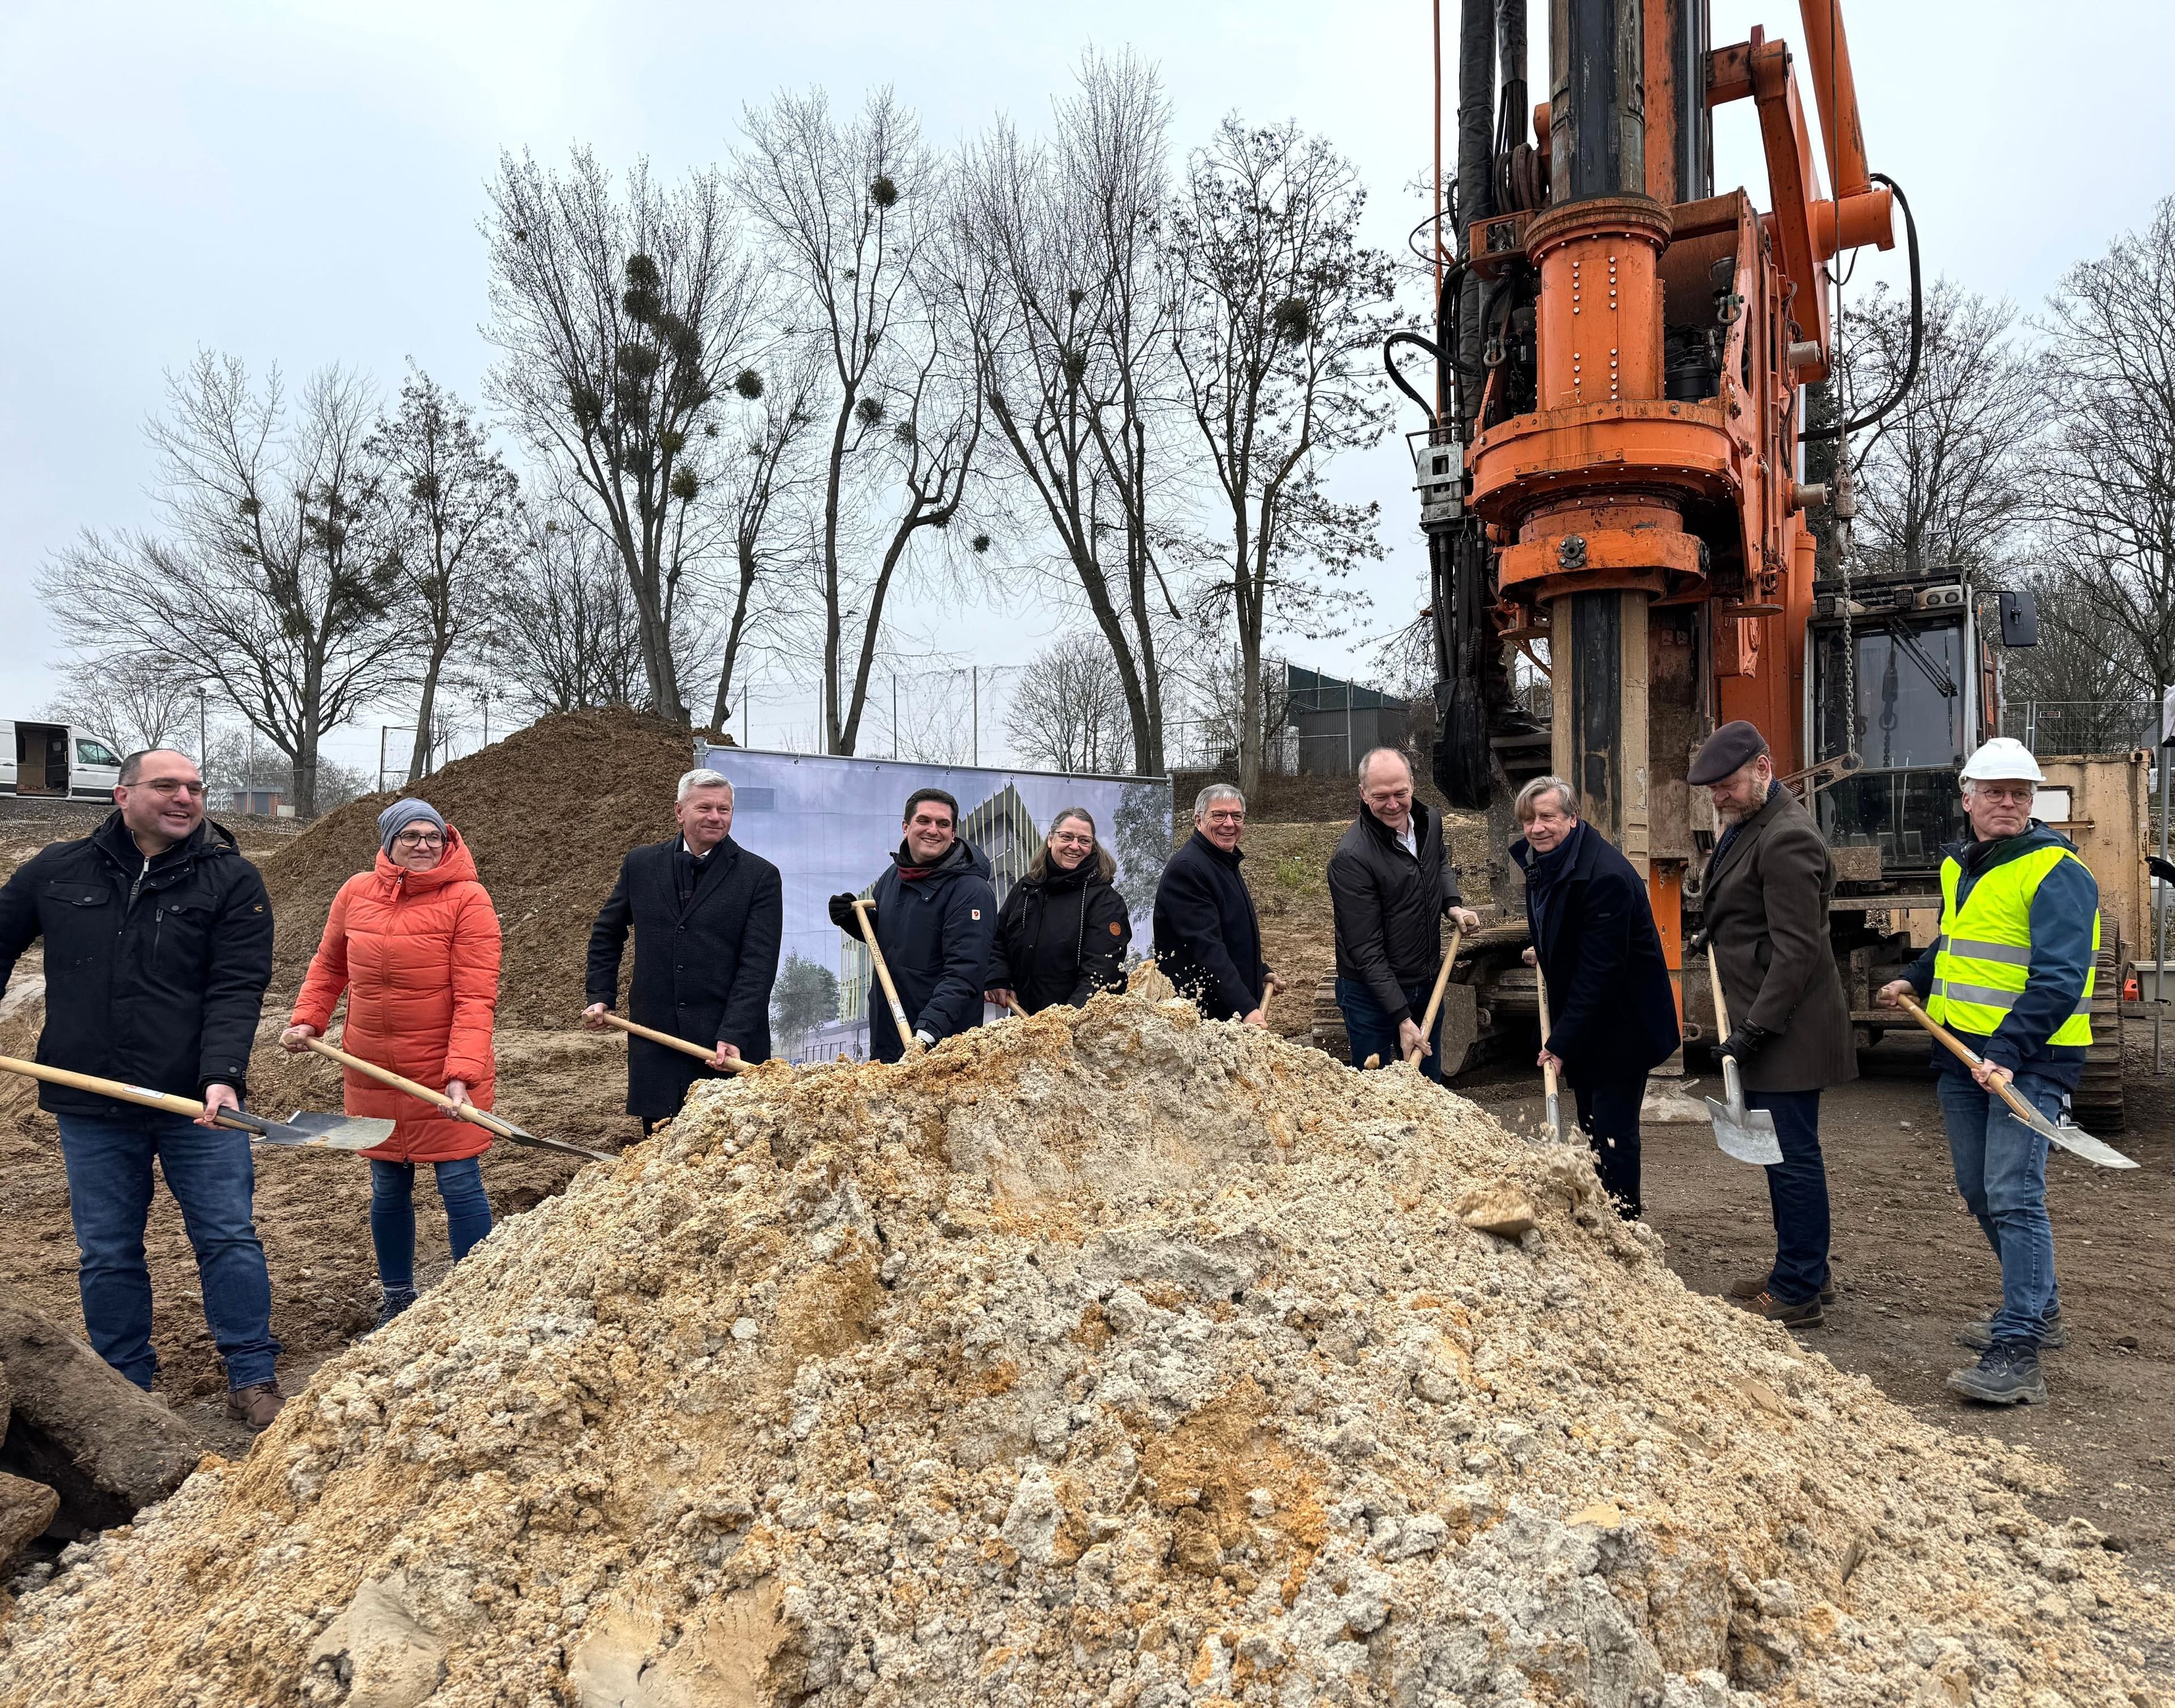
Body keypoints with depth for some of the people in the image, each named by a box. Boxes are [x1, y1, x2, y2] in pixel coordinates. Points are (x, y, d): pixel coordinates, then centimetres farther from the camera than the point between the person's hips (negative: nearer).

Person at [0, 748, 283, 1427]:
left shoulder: (232, 881, -4)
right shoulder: (56, 872, 4)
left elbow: (236, 990, -11)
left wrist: (222, 1076, -25)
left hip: (198, 1103, -2)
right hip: (90, 1107, 3)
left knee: (229, 1238, 2)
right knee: (106, 1254, 12)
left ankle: (252, 1382, 13)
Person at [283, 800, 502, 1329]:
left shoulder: (467, 899, -13)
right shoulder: (356, 893, 2)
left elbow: (476, 997, -18)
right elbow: (329, 965, 19)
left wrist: (462, 1073, -27)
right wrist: (306, 1020, 4)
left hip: (444, 1071, -4)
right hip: (372, 1070, 5)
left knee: (459, 1183, -2)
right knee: (389, 1186, 15)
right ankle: (397, 1300, 33)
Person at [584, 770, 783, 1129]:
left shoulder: (760, 876, -2)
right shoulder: (641, 864, 9)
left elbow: (759, 965, -8)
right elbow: (607, 933, 23)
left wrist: (734, 1036, -16)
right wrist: (600, 997, 13)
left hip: (733, 1045, -3)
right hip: (655, 1039, 3)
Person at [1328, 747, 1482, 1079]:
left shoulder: (1431, 821, -3)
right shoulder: (1351, 858, -25)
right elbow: (1366, 951, -23)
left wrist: (1453, 904, 3)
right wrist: (1402, 1017, -24)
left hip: (1428, 985, 6)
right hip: (1372, 993, -6)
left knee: (1430, 1085, 20)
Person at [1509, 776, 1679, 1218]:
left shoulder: (1606, 875, -27)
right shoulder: (1541, 862, 2)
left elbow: (1599, 969, -27)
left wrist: (1561, 1042, -26)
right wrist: (1543, 953, 8)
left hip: (1620, 1023, -9)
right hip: (1583, 1022, 9)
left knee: (1613, 1132, -4)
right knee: (1591, 1127, 18)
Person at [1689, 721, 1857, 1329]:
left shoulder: (1787, 839, -18)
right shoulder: (1747, 824, 15)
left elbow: (1796, 950, -21)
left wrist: (1753, 1030, -20)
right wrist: (1716, 930, 15)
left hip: (1785, 1029, -10)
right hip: (1760, 1022, 10)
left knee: (1792, 1154, -2)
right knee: (1782, 1153, 17)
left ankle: (1799, 1294, 7)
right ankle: (1802, 1273, 28)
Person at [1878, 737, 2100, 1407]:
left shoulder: (2055, 871, -13)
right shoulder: (1960, 865, 13)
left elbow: (2059, 978, -22)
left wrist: (2007, 1052, -29)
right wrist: (1915, 980, 16)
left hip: (2028, 1059, -8)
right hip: (1962, 1052, 9)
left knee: (2013, 1196, -14)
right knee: (1980, 1193, 16)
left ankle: (2018, 1355, -11)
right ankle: (2038, 1309, 35)